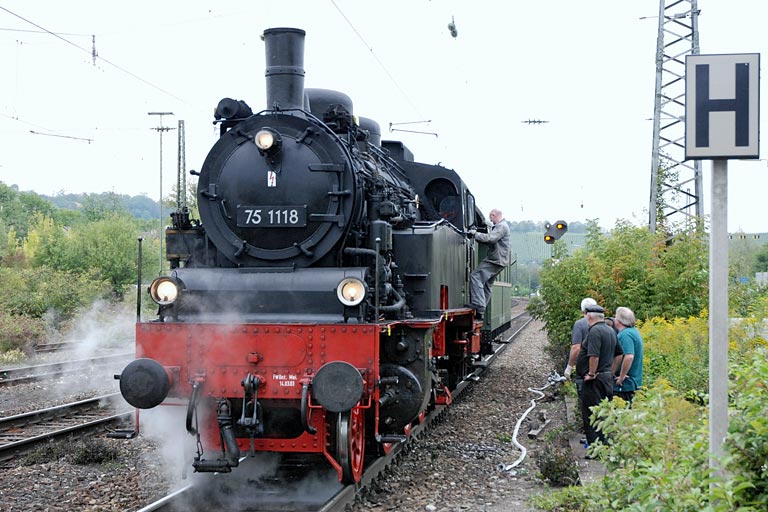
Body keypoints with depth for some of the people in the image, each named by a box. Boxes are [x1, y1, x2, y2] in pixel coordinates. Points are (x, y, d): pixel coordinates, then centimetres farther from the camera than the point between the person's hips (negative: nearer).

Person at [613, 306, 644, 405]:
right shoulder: (634, 331, 14)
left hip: (625, 385, -10)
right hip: (634, 382, 10)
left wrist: (621, 377, -22)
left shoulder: (625, 334, -18)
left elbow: (629, 356, -30)